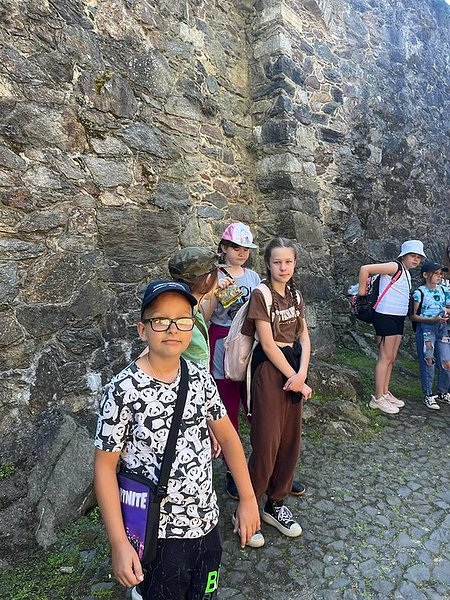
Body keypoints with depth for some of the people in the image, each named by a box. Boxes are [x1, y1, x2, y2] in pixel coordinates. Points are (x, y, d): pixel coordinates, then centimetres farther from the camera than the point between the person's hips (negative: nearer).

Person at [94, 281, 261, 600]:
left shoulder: (201, 377, -7)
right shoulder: (123, 390, -20)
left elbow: (227, 435, 4)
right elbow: (105, 466, -12)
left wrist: (248, 498, 5)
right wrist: (119, 543, -12)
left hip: (207, 522, 5)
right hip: (157, 535, -4)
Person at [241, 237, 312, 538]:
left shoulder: (295, 295, 10)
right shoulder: (261, 295, -11)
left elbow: (304, 337, 6)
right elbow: (268, 344, -14)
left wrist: (302, 374, -8)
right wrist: (293, 377, -12)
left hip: (294, 369, 7)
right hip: (269, 370, -7)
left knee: (290, 439, 13)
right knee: (267, 442, -1)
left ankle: (276, 503, 30)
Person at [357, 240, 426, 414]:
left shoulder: (407, 273, 15)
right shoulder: (395, 267, -13)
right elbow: (365, 269, -21)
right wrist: (362, 291, -16)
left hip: (398, 319, 9)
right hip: (385, 317, -9)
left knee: (391, 359, 14)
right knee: (385, 358, -5)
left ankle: (385, 393, 24)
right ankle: (378, 398, 4)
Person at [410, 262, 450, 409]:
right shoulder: (419, 293, -6)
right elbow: (413, 316, -9)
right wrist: (433, 320, -19)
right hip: (425, 329, -5)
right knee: (427, 363, 0)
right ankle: (428, 395, 14)